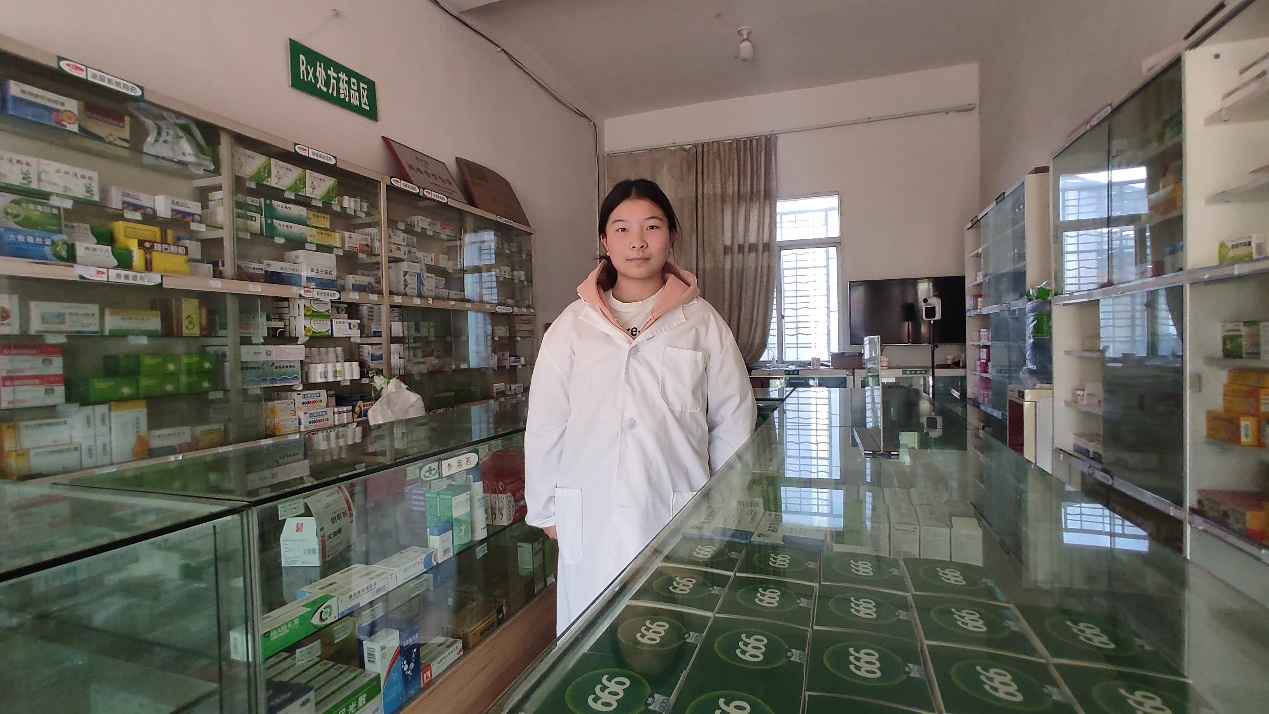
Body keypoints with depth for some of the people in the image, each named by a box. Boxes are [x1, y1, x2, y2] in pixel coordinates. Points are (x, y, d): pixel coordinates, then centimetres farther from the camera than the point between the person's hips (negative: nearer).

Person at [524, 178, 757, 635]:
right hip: (592, 518, 1)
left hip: (680, 513, 0)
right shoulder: (573, 324, 3)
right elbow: (545, 422, 6)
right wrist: (544, 507, 9)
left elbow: (733, 420, 6)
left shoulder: (702, 322, 1)